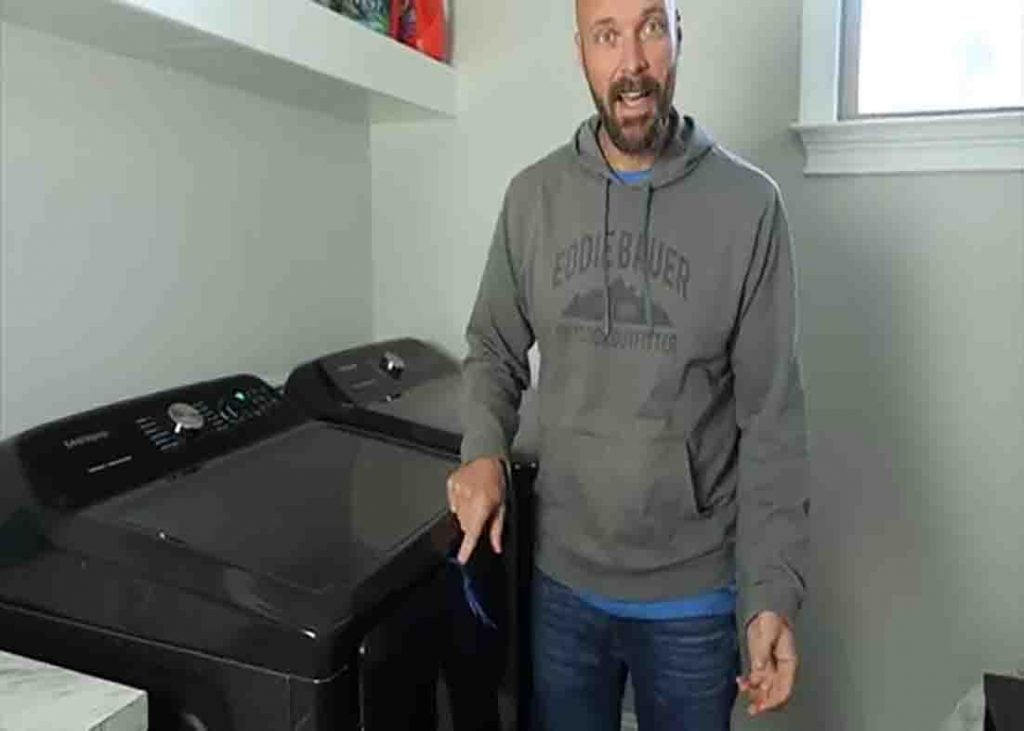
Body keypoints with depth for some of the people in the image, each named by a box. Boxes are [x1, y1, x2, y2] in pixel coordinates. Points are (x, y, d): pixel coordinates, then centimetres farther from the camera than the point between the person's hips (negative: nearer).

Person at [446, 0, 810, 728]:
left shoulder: (747, 204, -11)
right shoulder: (534, 196, -3)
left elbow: (772, 418, -9)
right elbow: (494, 350, 7)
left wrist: (772, 591, -12)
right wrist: (484, 452, -11)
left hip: (694, 595, -2)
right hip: (562, 579, 3)